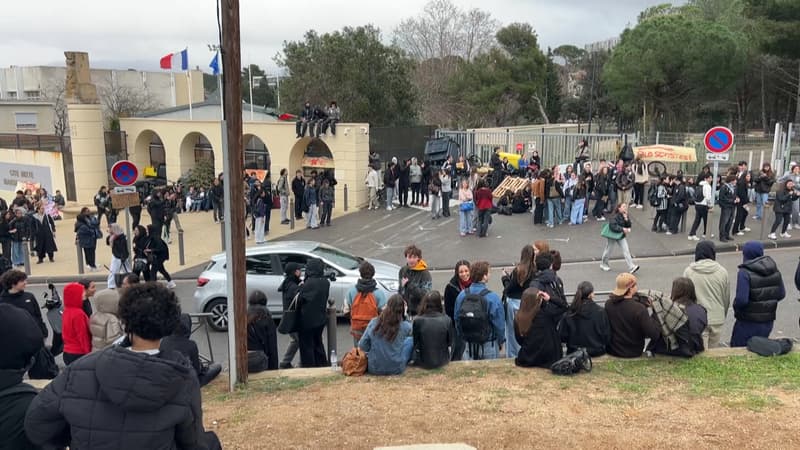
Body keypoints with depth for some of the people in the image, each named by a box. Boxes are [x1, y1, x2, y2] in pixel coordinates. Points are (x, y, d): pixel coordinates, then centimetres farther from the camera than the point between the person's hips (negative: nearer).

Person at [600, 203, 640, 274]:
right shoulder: (615, 216, -22)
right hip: (612, 235, -5)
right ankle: (603, 264, 34)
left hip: (621, 236, 5)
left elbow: (628, 226, -4)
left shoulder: (625, 216, -1)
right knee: (608, 250, 12)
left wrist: (626, 219, -20)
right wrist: (622, 229, -30)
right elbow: (612, 226, -29)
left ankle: (631, 267, -10)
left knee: (626, 250, -6)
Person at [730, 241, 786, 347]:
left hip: (748, 323, -6)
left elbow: (741, 300, -26)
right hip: (768, 321, 6)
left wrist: (735, 305, -6)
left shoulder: (745, 272, -21)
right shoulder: (774, 270, -1)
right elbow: (781, 294, 5)